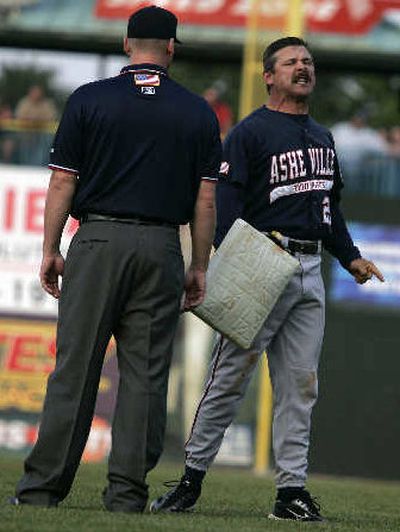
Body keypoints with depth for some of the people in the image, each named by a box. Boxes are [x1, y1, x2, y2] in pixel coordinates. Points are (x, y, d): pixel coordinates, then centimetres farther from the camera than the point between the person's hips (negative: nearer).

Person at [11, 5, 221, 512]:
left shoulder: (88, 100, 1)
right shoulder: (198, 112, 6)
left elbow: (62, 184, 0)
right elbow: (205, 200, 4)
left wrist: (50, 251, 6)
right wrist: (199, 269, 10)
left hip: (98, 242, -1)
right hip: (161, 250, 1)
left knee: (75, 366, 0)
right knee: (145, 372, 3)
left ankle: (43, 484, -2)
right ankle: (128, 490, 1)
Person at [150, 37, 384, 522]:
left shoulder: (322, 138, 20)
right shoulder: (250, 132, -4)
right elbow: (225, 205, -12)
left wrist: (351, 258, 20)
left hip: (309, 272, 7)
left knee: (300, 385, 4)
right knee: (231, 375, -7)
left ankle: (292, 490, 5)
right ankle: (192, 476, 1)